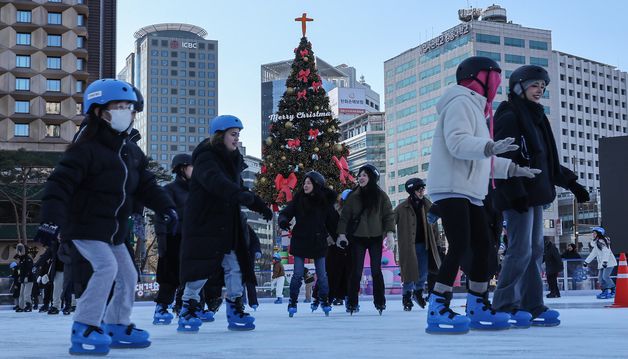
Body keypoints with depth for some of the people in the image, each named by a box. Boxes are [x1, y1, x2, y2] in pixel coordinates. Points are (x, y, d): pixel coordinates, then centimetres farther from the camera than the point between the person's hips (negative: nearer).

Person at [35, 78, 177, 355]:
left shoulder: (131, 152, 6)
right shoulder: (85, 149, -20)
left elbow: (146, 184, 14)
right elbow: (59, 184, -26)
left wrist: (165, 207, 4)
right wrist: (51, 219, -35)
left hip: (114, 231, 9)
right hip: (84, 227, -8)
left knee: (128, 275, 10)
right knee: (106, 266, -26)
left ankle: (116, 326, 26)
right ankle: (85, 328, -17)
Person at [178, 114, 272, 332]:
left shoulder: (232, 161, 14)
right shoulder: (205, 159, -14)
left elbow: (239, 188, 23)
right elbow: (215, 182, -34)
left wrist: (259, 205, 13)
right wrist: (241, 195, -48)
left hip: (228, 226, 8)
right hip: (202, 225, -8)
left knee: (235, 267, 5)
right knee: (200, 270, -6)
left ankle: (236, 312, 13)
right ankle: (188, 312, 7)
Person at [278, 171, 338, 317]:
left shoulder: (325, 201, -2)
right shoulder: (298, 199, -3)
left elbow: (332, 222, 3)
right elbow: (286, 212, -6)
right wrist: (283, 220, -28)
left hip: (318, 242, 1)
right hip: (300, 241, -1)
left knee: (322, 274, 6)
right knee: (298, 274, -1)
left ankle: (324, 300, 21)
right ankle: (292, 302, 10)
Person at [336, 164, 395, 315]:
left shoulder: (381, 196, 2)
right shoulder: (353, 197, 4)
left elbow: (389, 215, 0)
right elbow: (344, 216, 3)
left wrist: (390, 233, -11)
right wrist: (342, 234, -7)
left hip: (376, 238, 0)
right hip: (357, 238, 0)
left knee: (376, 270, 0)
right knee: (356, 270, -2)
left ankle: (379, 301, 9)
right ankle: (352, 302, 2)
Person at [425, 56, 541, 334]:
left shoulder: (474, 107, 27)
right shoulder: (461, 102, -6)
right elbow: (456, 142, -21)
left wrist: (512, 168, 28)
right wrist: (490, 147, -34)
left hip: (469, 191, 11)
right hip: (452, 188, -11)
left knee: (482, 245, 10)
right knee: (461, 246, -18)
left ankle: (479, 308, 18)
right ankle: (438, 311, -19)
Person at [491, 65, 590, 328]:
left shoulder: (536, 118, 21)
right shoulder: (510, 117, -8)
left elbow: (548, 161, 26)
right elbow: (504, 160, -17)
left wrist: (570, 183, 21)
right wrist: (516, 193, -23)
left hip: (535, 195, 10)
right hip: (518, 196, -10)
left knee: (535, 250, 8)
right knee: (521, 249, -12)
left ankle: (532, 306, 11)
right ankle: (504, 306, -6)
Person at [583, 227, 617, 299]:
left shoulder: (603, 241, -11)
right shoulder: (596, 243, 18)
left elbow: (606, 252, -22)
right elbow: (593, 254, 25)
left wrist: (605, 261, -32)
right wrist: (586, 261, 25)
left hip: (609, 263, -9)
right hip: (601, 264, 9)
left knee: (605, 276, -18)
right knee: (600, 278, 2)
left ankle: (614, 291, -7)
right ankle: (605, 292, 8)